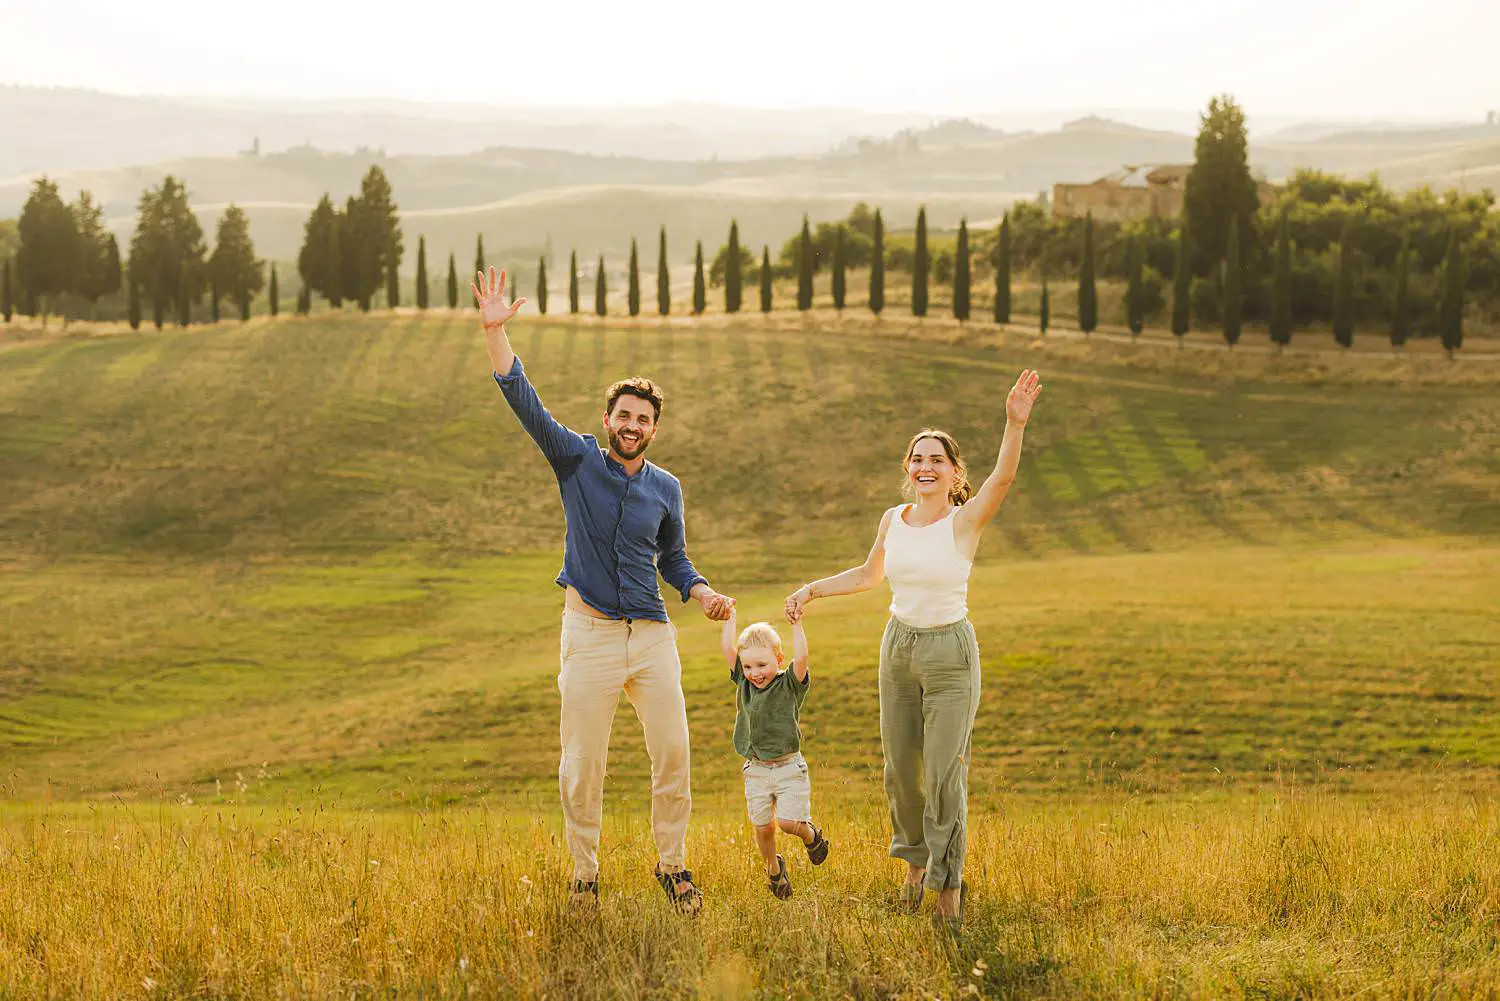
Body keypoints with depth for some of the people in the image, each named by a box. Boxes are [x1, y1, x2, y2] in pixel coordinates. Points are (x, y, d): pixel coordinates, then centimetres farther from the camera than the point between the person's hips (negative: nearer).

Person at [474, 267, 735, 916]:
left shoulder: (666, 488, 10)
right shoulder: (577, 460, 1)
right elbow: (524, 402, -9)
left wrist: (703, 594, 1)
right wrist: (495, 332, -20)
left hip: (652, 636, 2)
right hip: (590, 634, -2)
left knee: (673, 754, -1)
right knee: (583, 764, 0)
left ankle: (673, 865, 14)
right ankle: (585, 874, 13)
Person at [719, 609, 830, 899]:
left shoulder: (789, 685, -8)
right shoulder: (743, 683, 3)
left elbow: (800, 658, -24)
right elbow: (727, 649, -3)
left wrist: (795, 623, -26)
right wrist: (729, 618, -3)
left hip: (788, 768, -4)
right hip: (756, 770, 4)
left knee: (788, 822, -10)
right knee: (762, 827, 6)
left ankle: (811, 834, 24)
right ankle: (773, 868, 31)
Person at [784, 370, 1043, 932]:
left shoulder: (965, 520, -10)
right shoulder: (893, 520, 4)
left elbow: (1003, 478, -30)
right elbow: (868, 575, 23)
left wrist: (1015, 424, -45)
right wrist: (811, 590, 15)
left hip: (951, 656, -5)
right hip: (899, 649, 5)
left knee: (945, 775, -6)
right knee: (900, 769, 11)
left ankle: (948, 883, 7)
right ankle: (916, 859, 34)